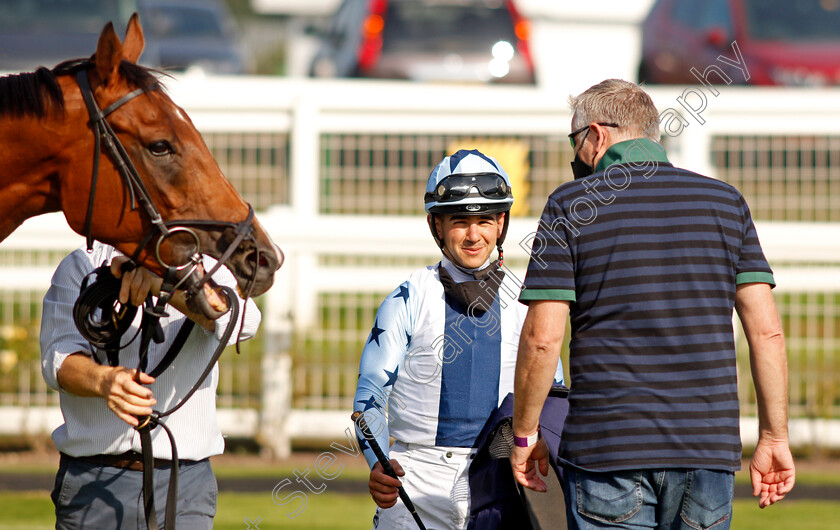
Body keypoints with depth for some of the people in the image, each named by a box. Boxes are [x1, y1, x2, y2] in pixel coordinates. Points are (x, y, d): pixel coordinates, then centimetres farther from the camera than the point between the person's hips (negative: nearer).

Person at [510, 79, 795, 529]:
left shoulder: (570, 205, -1)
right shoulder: (726, 202, 9)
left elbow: (542, 338, -5)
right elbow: (767, 331, 4)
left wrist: (525, 435, 7)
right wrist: (775, 437, 9)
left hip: (607, 449, -3)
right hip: (709, 449, 3)